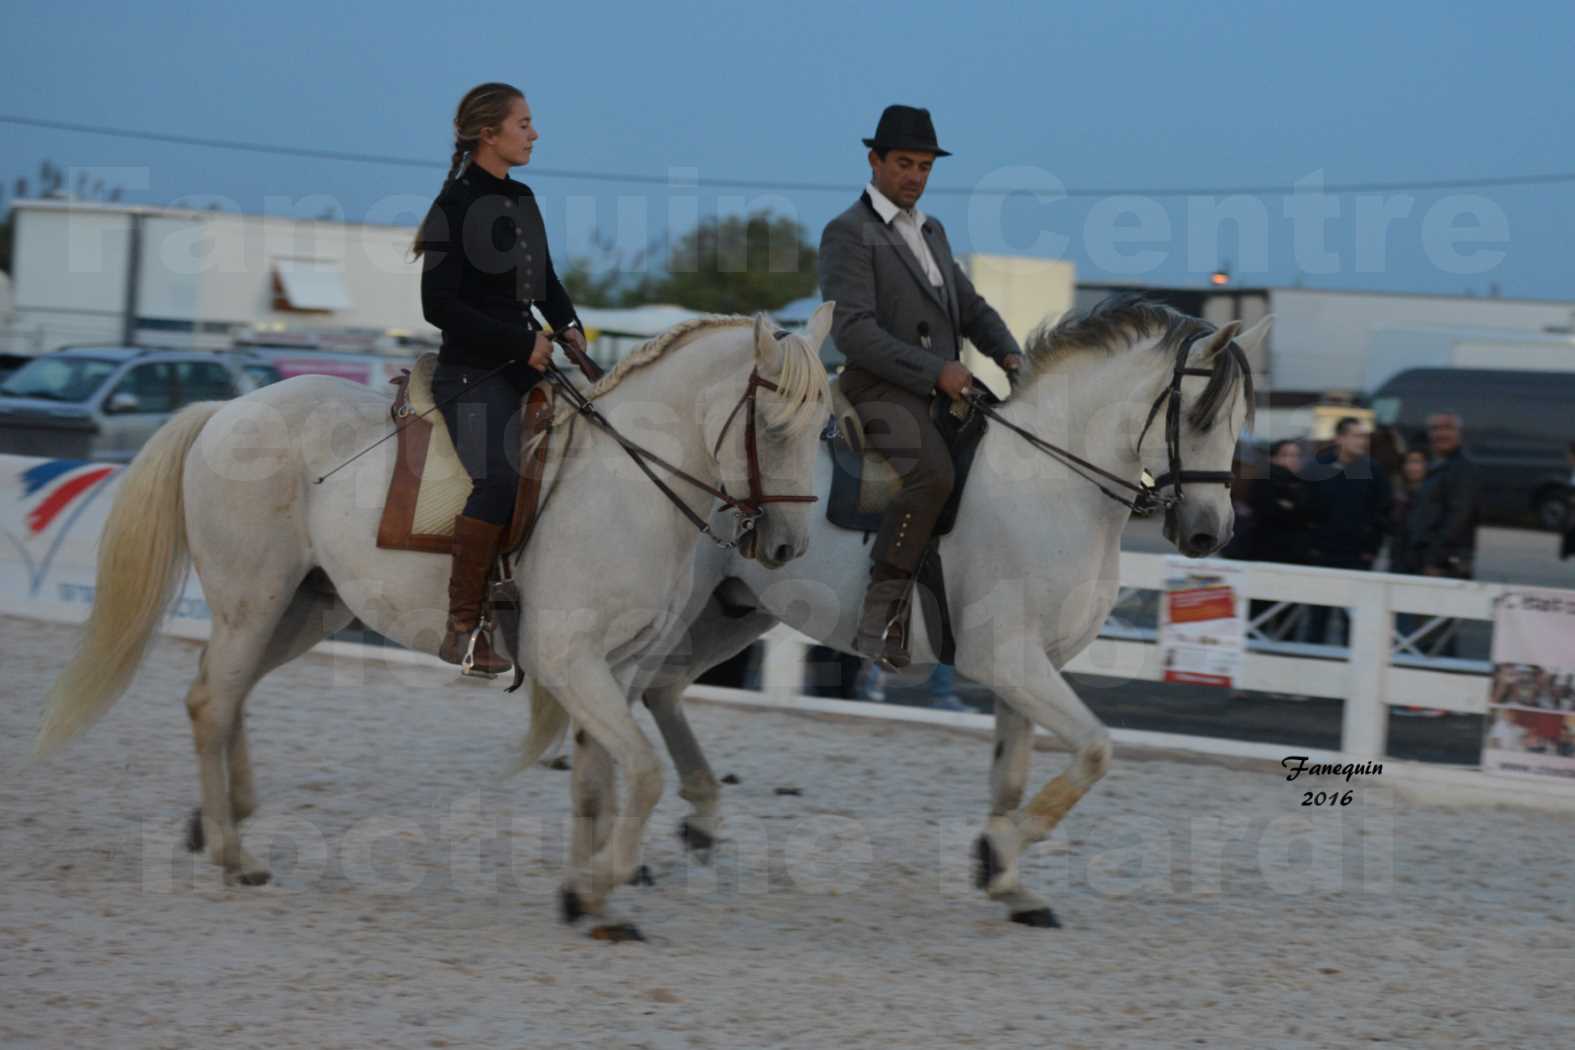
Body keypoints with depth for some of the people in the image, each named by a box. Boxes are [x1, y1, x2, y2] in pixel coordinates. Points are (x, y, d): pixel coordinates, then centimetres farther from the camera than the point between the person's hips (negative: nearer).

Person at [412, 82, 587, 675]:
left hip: (527, 362, 9)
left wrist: (567, 326, 7)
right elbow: (439, 305, -15)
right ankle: (462, 630, -23)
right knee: (501, 476, -28)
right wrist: (521, 343, -15)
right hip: (474, 373, -9)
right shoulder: (457, 204, -10)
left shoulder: (523, 201, 14)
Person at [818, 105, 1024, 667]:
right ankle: (877, 615, -29)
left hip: (942, 390, 9)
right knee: (931, 473, -33)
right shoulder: (848, 233, -5)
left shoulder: (931, 231, 22)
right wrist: (935, 370, -22)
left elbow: (970, 305, 25)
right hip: (881, 393, -9)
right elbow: (854, 330, -16)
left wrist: (1008, 353, 3)